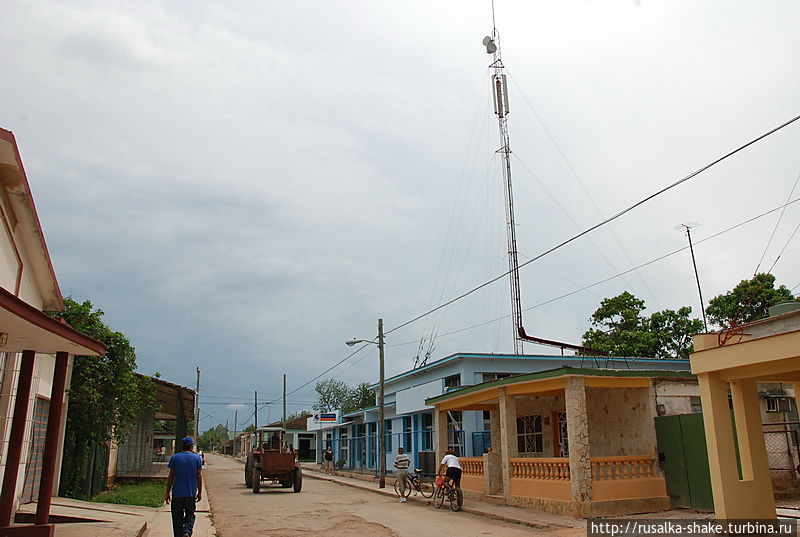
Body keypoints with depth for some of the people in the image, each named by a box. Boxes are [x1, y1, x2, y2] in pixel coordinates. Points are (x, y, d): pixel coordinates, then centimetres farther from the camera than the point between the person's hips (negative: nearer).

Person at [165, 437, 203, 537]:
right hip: (191, 493, 1)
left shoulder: (174, 458, -1)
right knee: (190, 514, 12)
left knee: (177, 517, 10)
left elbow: (171, 477, -1)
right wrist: (199, 492, 8)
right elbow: (199, 476, 1)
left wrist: (167, 492, 5)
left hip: (177, 493, 0)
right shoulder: (197, 458, 1)